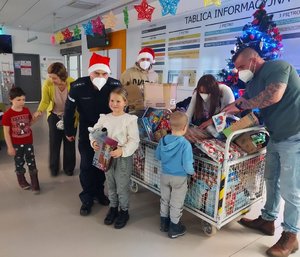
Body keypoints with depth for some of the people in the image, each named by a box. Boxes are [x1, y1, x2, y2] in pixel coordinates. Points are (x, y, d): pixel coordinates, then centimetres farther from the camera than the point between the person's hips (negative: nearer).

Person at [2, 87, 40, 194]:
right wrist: (10, 147, -11)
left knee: (31, 163, 6)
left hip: (28, 142, 3)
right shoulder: (7, 114, -14)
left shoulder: (26, 110, -2)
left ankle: (35, 184, 16)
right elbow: (6, 132, -11)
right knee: (19, 163, 15)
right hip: (16, 144, -2)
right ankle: (22, 181, 36)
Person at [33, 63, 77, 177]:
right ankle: (54, 168, 26)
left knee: (69, 142, 7)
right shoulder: (47, 84, -22)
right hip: (54, 115, 1)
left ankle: (69, 168, 27)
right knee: (54, 142, 6)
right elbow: (45, 101, -13)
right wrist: (39, 111, -31)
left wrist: (76, 118, -23)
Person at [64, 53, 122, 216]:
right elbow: (69, 110, -7)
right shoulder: (78, 87, -22)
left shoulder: (115, 86, -20)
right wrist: (69, 132, 2)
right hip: (87, 133, -1)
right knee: (86, 165, 4)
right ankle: (87, 198, 21)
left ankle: (99, 192, 34)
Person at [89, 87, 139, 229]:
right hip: (107, 157, 5)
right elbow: (94, 132, 7)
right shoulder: (104, 118, 0)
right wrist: (94, 142, -13)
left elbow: (134, 141, -17)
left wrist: (122, 151, -30)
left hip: (124, 158, -4)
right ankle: (113, 208, 42)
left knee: (122, 187, 9)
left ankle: (124, 211, 32)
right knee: (111, 185, 20)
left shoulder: (130, 119, -13)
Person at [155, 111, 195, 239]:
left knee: (164, 200, 22)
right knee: (176, 204, 13)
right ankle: (174, 229, 30)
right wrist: (192, 172, -3)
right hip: (179, 178, -4)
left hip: (164, 175, 5)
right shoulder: (185, 144, -25)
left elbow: (157, 156, 5)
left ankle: (164, 223, 40)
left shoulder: (163, 140, -9)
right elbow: (187, 166, -23)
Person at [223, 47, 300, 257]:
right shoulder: (253, 83, 14)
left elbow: (274, 96, -28)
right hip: (276, 137, 9)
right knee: (272, 180, 16)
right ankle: (267, 220, 32)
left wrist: (240, 105, -16)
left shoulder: (277, 66, -13)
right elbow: (243, 104, 16)